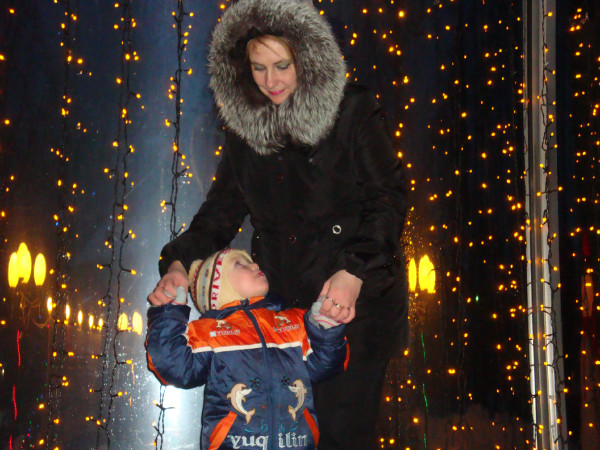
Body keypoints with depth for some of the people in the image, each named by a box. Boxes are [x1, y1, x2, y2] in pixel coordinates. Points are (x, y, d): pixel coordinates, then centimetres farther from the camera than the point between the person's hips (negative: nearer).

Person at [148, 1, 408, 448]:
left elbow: (388, 197, -8)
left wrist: (355, 272, -22)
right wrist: (179, 261, -4)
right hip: (281, 300, 4)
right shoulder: (245, 120, 9)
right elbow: (224, 206, 12)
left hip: (355, 298, -4)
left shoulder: (352, 109, -5)